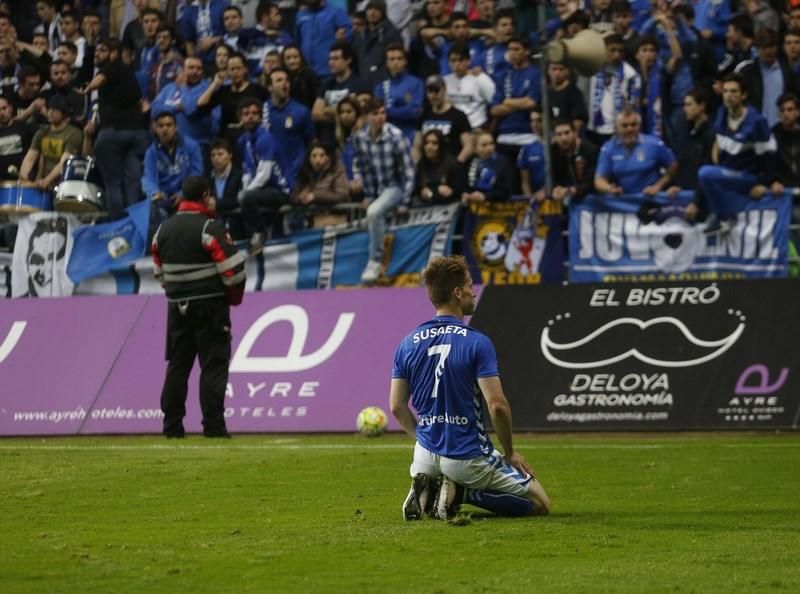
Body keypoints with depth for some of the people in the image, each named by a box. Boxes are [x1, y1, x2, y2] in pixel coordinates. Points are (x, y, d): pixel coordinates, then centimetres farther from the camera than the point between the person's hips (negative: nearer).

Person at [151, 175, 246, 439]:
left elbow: (160, 271, 12)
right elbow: (232, 268, -14)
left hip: (177, 306, 6)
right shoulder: (210, 228, -13)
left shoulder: (164, 229, 7)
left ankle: (172, 426, 9)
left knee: (177, 365, 10)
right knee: (213, 365, -4)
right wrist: (235, 297, 2)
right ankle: (213, 426, -9)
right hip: (210, 306, -6)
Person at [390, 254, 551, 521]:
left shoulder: (407, 345, 2)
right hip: (469, 456, -5)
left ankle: (424, 488, 4)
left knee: (421, 470, 42)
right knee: (540, 503, 8)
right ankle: (463, 493, -9)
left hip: (427, 452, 5)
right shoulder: (477, 343, -15)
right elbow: (497, 405, -18)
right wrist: (510, 453, -4)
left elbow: (397, 406, 6)